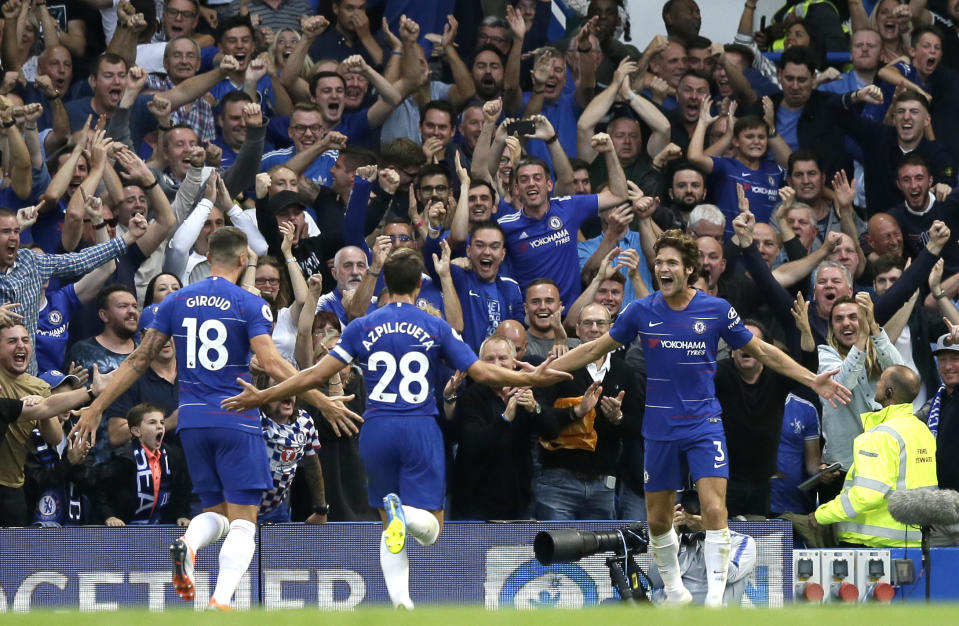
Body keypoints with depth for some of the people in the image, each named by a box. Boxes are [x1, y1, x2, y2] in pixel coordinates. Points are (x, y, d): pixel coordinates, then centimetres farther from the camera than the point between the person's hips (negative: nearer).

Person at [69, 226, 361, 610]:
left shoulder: (176, 302, 8)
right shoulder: (249, 305, -5)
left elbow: (140, 359, 8)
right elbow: (271, 363, -15)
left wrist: (97, 407, 14)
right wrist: (323, 403, -11)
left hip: (192, 421, 5)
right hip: (236, 421, -4)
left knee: (215, 511, 17)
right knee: (243, 520, -2)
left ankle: (188, 546, -17)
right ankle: (220, 601, -21)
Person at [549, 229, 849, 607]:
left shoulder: (716, 310, -6)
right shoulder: (641, 312, -3)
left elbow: (761, 352, 5)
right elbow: (595, 349, 8)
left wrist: (812, 380, 0)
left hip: (704, 424, -2)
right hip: (660, 429, 2)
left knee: (714, 510, -17)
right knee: (657, 520, 8)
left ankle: (715, 600, -12)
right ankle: (675, 593, 29)